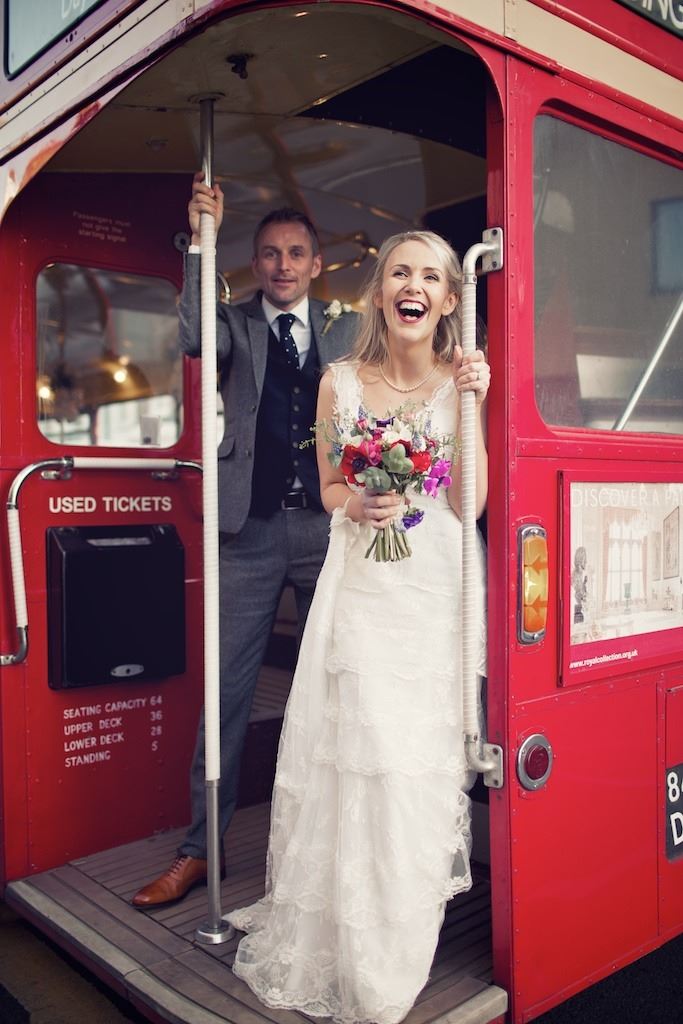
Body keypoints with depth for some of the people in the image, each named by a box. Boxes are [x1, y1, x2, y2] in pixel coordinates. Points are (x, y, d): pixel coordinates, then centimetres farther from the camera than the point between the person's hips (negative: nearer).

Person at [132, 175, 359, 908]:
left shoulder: (347, 333, 13)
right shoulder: (235, 325, 9)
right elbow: (193, 338, -14)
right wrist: (201, 240, -21)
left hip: (329, 527, 2)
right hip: (250, 531, -1)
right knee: (226, 689, 3)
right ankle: (200, 848, 15)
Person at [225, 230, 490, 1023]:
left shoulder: (462, 380, 2)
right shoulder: (341, 381, 4)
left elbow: (470, 504, -5)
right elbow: (330, 492, 9)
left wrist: (472, 408, -13)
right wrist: (357, 506, -14)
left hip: (437, 591, 0)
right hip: (363, 590, 0)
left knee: (424, 755, 2)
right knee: (359, 747, -3)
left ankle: (403, 941, 25)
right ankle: (350, 942, 19)